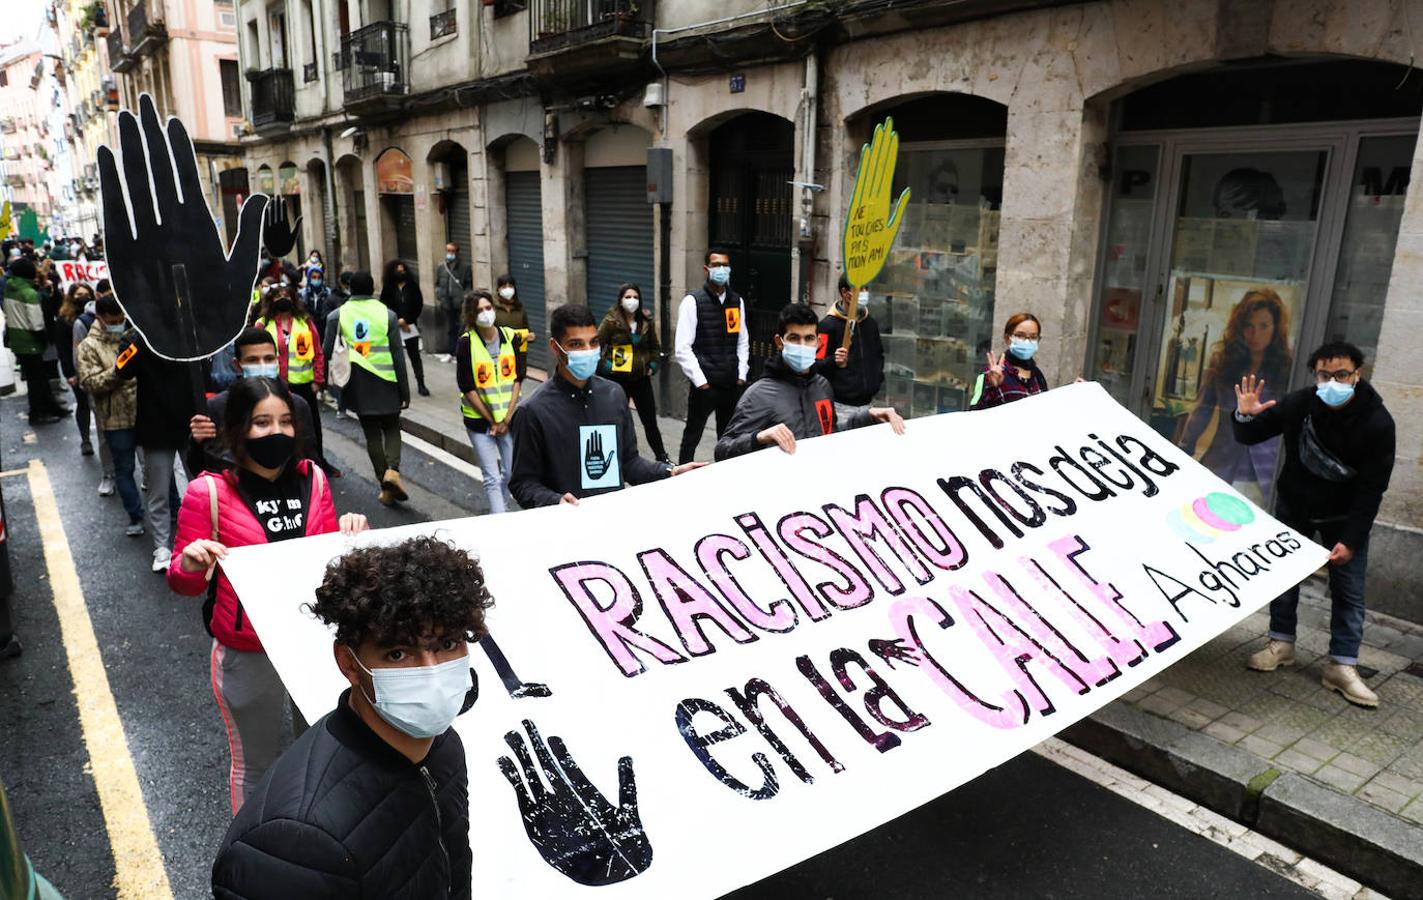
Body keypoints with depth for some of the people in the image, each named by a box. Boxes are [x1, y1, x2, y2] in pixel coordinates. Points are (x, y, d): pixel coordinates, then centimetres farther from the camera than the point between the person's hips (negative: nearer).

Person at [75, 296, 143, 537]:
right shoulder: (88, 347, -3)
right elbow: (91, 384, -13)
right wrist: (118, 370, -27)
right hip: (117, 420, -3)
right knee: (124, 469, 7)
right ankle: (136, 517, 20)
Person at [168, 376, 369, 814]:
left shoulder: (311, 478, -3)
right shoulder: (209, 492, -14)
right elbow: (183, 584, -7)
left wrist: (350, 533, -12)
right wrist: (190, 564, -28)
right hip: (249, 657, -3)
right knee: (256, 764, 17)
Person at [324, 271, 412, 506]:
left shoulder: (337, 316, -2)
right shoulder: (387, 314, -4)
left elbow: (328, 352, -1)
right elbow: (398, 354, -4)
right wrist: (405, 390, 0)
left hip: (358, 385, 1)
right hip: (386, 383, -1)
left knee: (372, 434, 11)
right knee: (391, 429, 14)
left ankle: (386, 488, 12)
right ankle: (392, 469, -13)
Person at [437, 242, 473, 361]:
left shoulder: (465, 267, -4)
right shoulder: (441, 267, 10)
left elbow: (469, 285, -5)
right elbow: (437, 284, 19)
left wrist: (464, 298, -15)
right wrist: (440, 294, 2)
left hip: (460, 304, -4)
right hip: (447, 304, 4)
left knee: (461, 328, -3)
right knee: (449, 328, 12)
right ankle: (450, 352, 19)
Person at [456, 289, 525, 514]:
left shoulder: (510, 337, -1)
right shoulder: (466, 343, -9)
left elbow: (517, 379, 2)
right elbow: (467, 388, -9)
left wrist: (507, 418, -6)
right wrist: (492, 421, -8)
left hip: (509, 417, 3)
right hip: (479, 418, -3)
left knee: (511, 472, 8)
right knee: (492, 479, -3)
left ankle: (501, 507, 36)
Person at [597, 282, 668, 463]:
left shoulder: (646, 322, 4)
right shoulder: (611, 321, -7)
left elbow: (655, 347, 17)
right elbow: (596, 346, -4)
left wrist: (652, 366, 6)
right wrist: (605, 367, -9)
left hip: (641, 378, 3)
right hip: (617, 378, -3)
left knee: (650, 420, 6)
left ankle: (661, 456, 17)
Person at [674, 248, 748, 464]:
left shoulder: (737, 301, 9)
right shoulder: (693, 301, -7)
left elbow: (743, 342, 14)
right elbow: (683, 348, -10)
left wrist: (741, 375, 5)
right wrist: (700, 381, -13)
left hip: (732, 384, 5)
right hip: (704, 384, -5)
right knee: (692, 435, 4)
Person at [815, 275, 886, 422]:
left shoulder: (871, 323, 13)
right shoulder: (829, 324, -9)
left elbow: (879, 354, 27)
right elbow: (817, 364, -13)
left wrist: (878, 377, 13)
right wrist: (834, 361, -31)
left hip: (866, 404, 6)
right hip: (840, 406, -6)